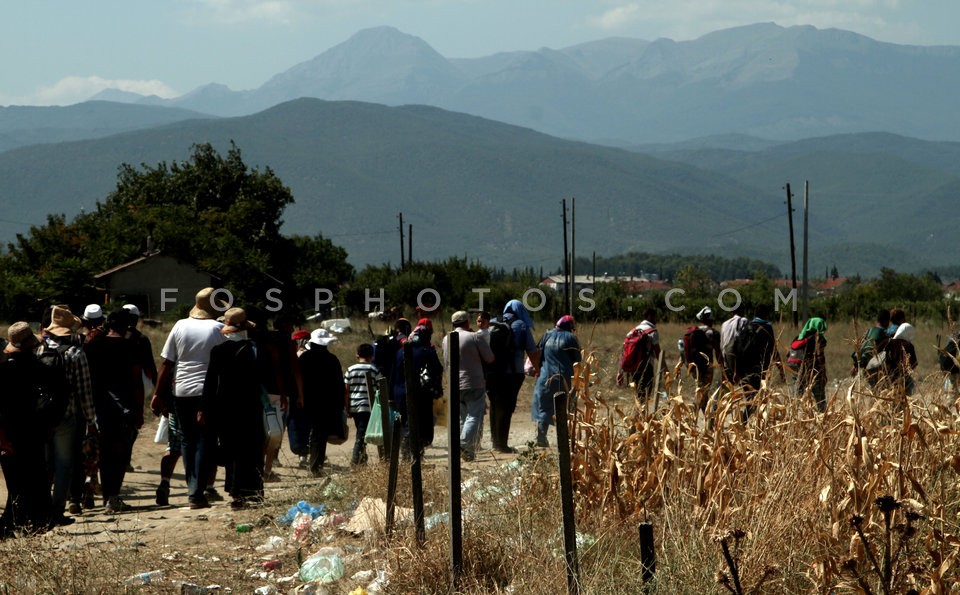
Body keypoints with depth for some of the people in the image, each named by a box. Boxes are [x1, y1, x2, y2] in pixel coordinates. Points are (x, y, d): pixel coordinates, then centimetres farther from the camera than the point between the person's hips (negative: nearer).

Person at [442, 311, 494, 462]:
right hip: (473, 384, -6)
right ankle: (465, 444, -23)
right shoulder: (474, 337, -8)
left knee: (462, 417, 15)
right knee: (474, 415, -5)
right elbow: (490, 358, -2)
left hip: (454, 385, 6)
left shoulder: (446, 339, 9)